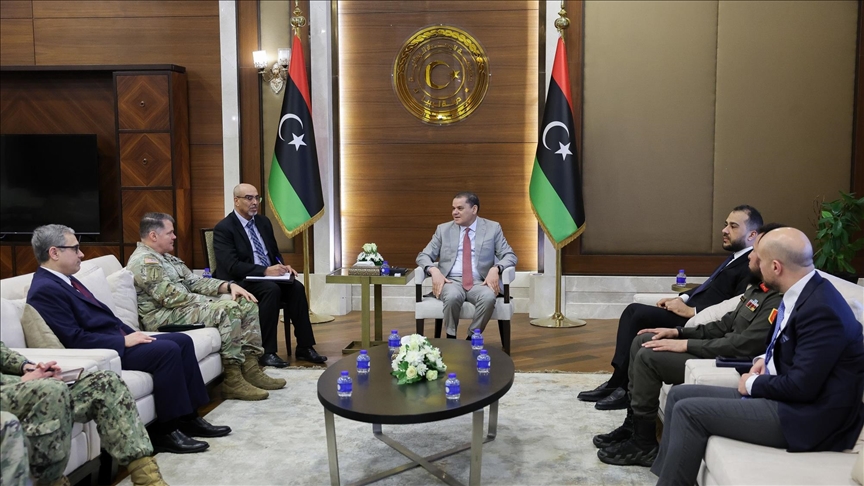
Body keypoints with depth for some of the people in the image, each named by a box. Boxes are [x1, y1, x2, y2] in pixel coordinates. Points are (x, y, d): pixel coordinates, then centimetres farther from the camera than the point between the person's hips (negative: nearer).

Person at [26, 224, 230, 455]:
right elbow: (74, 339, -23)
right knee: (168, 350, -24)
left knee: (182, 340, 2)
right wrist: (124, 341, -19)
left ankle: (188, 417, 5)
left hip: (114, 340, 10)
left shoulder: (63, 280, 16)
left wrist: (132, 334, 5)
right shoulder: (45, 290, -16)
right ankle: (165, 431, -14)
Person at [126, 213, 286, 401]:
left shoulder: (167, 258, 20)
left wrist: (229, 286, 1)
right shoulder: (144, 261, -13)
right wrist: (209, 301, -15)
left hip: (186, 306, 11)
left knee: (248, 305, 1)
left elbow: (194, 281, 17)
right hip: (164, 317, -10)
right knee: (228, 309, -30)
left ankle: (250, 369, -6)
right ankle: (233, 380, -27)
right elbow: (170, 297, -22)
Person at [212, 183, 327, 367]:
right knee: (271, 289, -34)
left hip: (269, 276, 6)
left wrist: (282, 266, -5)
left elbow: (274, 253, 19)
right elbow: (231, 266, -20)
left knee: (296, 287, -21)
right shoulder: (223, 228, -10)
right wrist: (265, 271, -28)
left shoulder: (263, 221, 13)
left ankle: (304, 347, -15)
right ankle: (266, 352, -28)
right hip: (240, 281, -6)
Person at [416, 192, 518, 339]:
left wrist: (495, 268, -18)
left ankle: (472, 339, -15)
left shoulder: (493, 228, 7)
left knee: (489, 298, -34)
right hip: (451, 281, 0)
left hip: (479, 282, 0)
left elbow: (510, 256, 4)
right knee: (452, 297, -35)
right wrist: (434, 270, -14)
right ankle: (450, 338, -14)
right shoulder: (443, 229, 10)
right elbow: (423, 256, 9)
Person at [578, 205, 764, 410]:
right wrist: (681, 298, 6)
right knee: (633, 310, -1)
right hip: (690, 309, 10)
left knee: (640, 315, -20)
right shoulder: (737, 258, 18)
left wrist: (690, 311, -20)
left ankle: (622, 387, -9)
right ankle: (617, 382, -3)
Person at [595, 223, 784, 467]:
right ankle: (633, 425, 11)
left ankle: (643, 444, -6)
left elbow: (744, 345, -27)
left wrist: (686, 345, -21)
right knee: (642, 341, 5)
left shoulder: (778, 301, -21)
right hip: (719, 350, 11)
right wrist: (678, 332, 7)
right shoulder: (758, 289, 12)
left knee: (648, 356, -20)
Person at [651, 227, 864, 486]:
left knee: (689, 411, -16)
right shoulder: (803, 292, 6)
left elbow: (802, 386, -26)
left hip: (805, 416, -10)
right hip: (785, 396, 10)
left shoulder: (822, 309, -24)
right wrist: (765, 360, 4)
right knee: (680, 394, 5)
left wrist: (753, 384, -10)